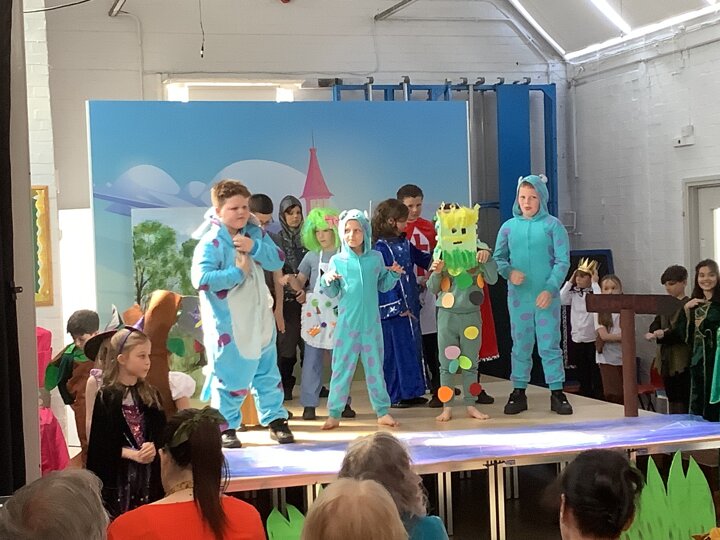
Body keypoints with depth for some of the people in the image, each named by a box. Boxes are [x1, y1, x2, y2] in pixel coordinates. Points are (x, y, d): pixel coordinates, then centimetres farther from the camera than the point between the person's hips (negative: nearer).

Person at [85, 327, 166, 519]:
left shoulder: (151, 394, 7)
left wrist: (153, 448, -15)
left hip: (150, 474, 4)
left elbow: (161, 433, 5)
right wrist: (133, 454, -14)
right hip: (118, 475, -4)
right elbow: (100, 443, -7)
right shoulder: (106, 397, -5)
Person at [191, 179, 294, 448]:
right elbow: (201, 279, -29)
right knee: (230, 378, 0)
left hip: (260, 320, 7)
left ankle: (276, 421, 27)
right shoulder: (211, 243, -17)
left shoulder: (255, 233, 3)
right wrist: (238, 272, -21)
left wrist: (254, 247, -19)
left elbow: (278, 260, -2)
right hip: (228, 326, -6)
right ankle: (226, 428, 16)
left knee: (268, 373, 15)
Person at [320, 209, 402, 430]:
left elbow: (383, 286, 15)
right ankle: (334, 413, 9)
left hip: (371, 323, 2)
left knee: (375, 366, 9)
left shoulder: (375, 258, 5)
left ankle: (383, 411, 19)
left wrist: (394, 274, -2)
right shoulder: (337, 260, 0)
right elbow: (332, 293, 3)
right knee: (342, 367, 1)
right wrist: (327, 281, -17)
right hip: (347, 323, -2)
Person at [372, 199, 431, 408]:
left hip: (410, 305, 9)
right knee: (395, 351, -3)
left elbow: (423, 259, 23)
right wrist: (398, 307, -16)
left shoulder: (404, 243, 11)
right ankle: (394, 396, 5)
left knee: (413, 348, 12)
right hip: (393, 309, -9)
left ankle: (411, 392, 21)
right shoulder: (381, 248, -14)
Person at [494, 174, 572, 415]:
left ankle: (557, 393, 9)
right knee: (520, 346, 9)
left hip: (546, 296, -2)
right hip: (518, 296, 2)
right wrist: (509, 272, -12)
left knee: (550, 345, 1)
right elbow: (498, 258, 9)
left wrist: (550, 289, -13)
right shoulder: (509, 227, 6)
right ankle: (519, 392, 17)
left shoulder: (552, 225, -1)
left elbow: (562, 261, -3)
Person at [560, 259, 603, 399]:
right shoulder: (574, 293, 7)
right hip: (577, 339, 5)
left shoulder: (594, 292, -6)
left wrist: (595, 283, -18)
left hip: (593, 340, -5)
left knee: (597, 377, -1)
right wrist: (569, 282, -3)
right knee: (582, 376, 13)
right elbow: (560, 300, -8)